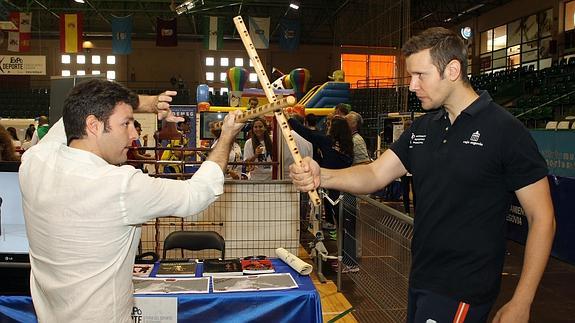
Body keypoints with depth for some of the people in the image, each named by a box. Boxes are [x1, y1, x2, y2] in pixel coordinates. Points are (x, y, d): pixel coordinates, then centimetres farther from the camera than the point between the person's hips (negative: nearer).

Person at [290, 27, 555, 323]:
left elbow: (542, 217, -12)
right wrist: (321, 176, -18)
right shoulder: (422, 128, 7)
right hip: (420, 277, 7)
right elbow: (375, 175, 2)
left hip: (463, 290, -6)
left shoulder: (506, 131, -13)